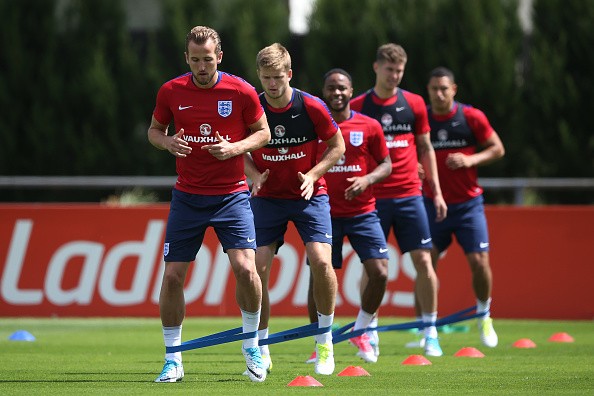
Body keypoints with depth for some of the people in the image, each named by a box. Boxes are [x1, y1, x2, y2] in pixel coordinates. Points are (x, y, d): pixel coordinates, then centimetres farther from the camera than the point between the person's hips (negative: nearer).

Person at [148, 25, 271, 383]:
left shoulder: (241, 91, -6)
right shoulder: (171, 92, -1)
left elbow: (263, 133, 4)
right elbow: (154, 129, 13)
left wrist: (234, 148, -15)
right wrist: (167, 142, -10)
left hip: (231, 195, -2)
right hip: (187, 198, 2)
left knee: (245, 267, -16)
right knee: (173, 275, -3)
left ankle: (252, 347, 6)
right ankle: (173, 359, 10)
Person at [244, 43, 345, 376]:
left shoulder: (311, 107, -12)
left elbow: (338, 146, 0)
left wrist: (312, 175, -13)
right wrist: (255, 175, -12)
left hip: (309, 195, -2)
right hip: (267, 197, 2)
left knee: (321, 260, -19)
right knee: (257, 267, -9)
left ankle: (325, 341, -1)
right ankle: (260, 348, 4)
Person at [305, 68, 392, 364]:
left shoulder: (369, 127, 2)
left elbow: (386, 164, 7)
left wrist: (367, 179, -12)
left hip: (363, 212, 0)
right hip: (325, 214, 0)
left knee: (379, 273, -10)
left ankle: (360, 331, 14)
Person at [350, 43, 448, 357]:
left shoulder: (414, 104, 7)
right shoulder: (357, 107, 1)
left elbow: (426, 149, 14)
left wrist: (436, 191, 11)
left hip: (409, 195, 2)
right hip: (373, 198, -2)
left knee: (423, 261, -4)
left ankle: (430, 332, 3)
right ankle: (369, 332, 8)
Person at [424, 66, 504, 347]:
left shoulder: (472, 117, -6)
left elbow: (497, 149, 1)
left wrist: (470, 160, -16)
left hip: (468, 203, -1)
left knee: (479, 262, -7)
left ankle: (484, 316, 18)